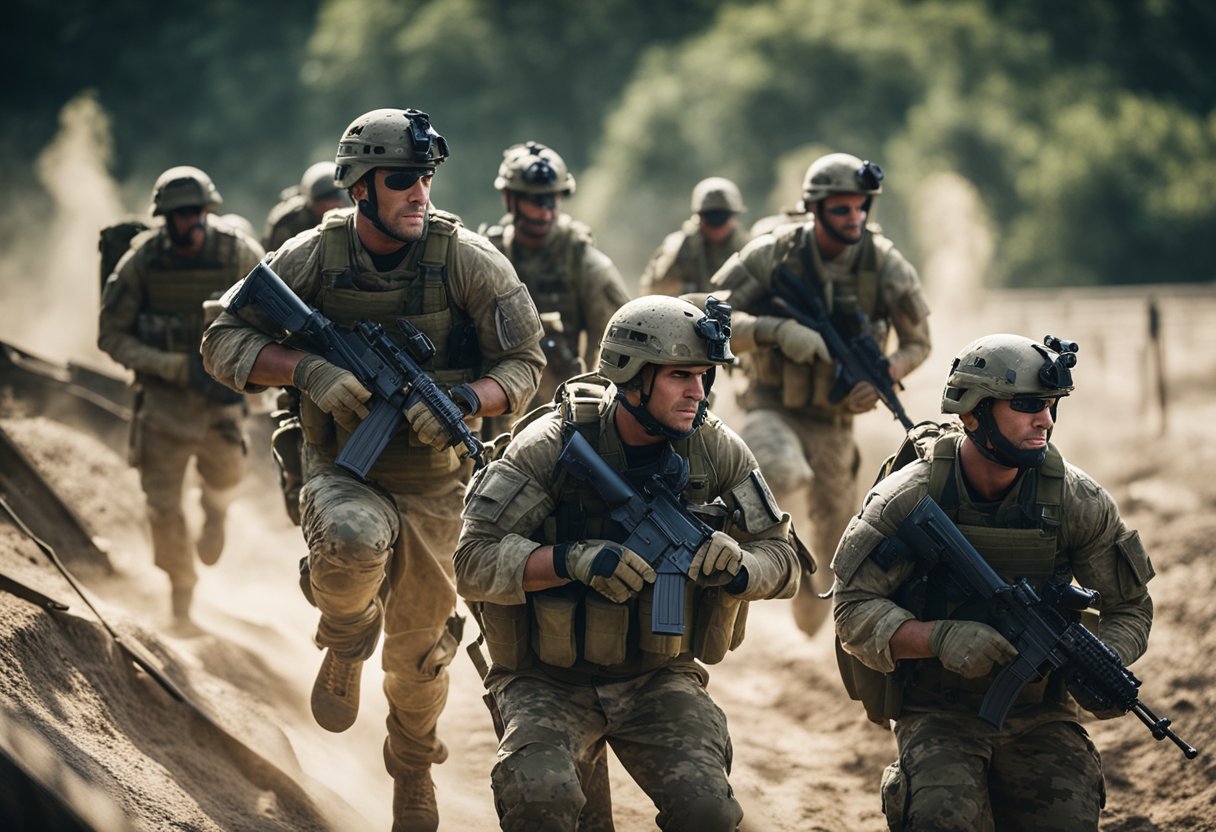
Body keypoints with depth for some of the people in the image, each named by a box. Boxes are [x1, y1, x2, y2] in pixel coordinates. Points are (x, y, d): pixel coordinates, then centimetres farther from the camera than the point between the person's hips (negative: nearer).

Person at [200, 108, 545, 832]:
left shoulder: (469, 260, -12)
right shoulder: (312, 257, -11)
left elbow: (524, 362, -6)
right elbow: (224, 342, -8)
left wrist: (463, 401, -26)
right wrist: (308, 370, -26)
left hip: (432, 483, 1)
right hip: (341, 470, -1)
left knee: (420, 650, 12)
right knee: (353, 540, -37)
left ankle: (414, 767, 45)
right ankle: (346, 641, -1)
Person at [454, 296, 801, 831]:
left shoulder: (716, 451, -5)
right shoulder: (551, 446, -15)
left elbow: (782, 560, 3)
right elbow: (475, 562, -17)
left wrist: (735, 566, -21)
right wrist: (572, 560, -32)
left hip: (658, 679, 3)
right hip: (549, 681, -2)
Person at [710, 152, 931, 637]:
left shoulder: (887, 266, -10)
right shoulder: (772, 255, -15)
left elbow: (918, 343, 2)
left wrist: (885, 376, -20)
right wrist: (778, 331, -33)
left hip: (832, 416, 3)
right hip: (772, 406, -3)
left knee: (836, 535, 13)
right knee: (783, 473, -36)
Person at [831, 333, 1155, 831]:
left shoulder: (1078, 501, -4)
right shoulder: (907, 499, -11)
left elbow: (1129, 607, 6)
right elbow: (854, 611, -11)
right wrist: (940, 639, -26)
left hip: (1040, 715, 3)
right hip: (939, 713, -3)